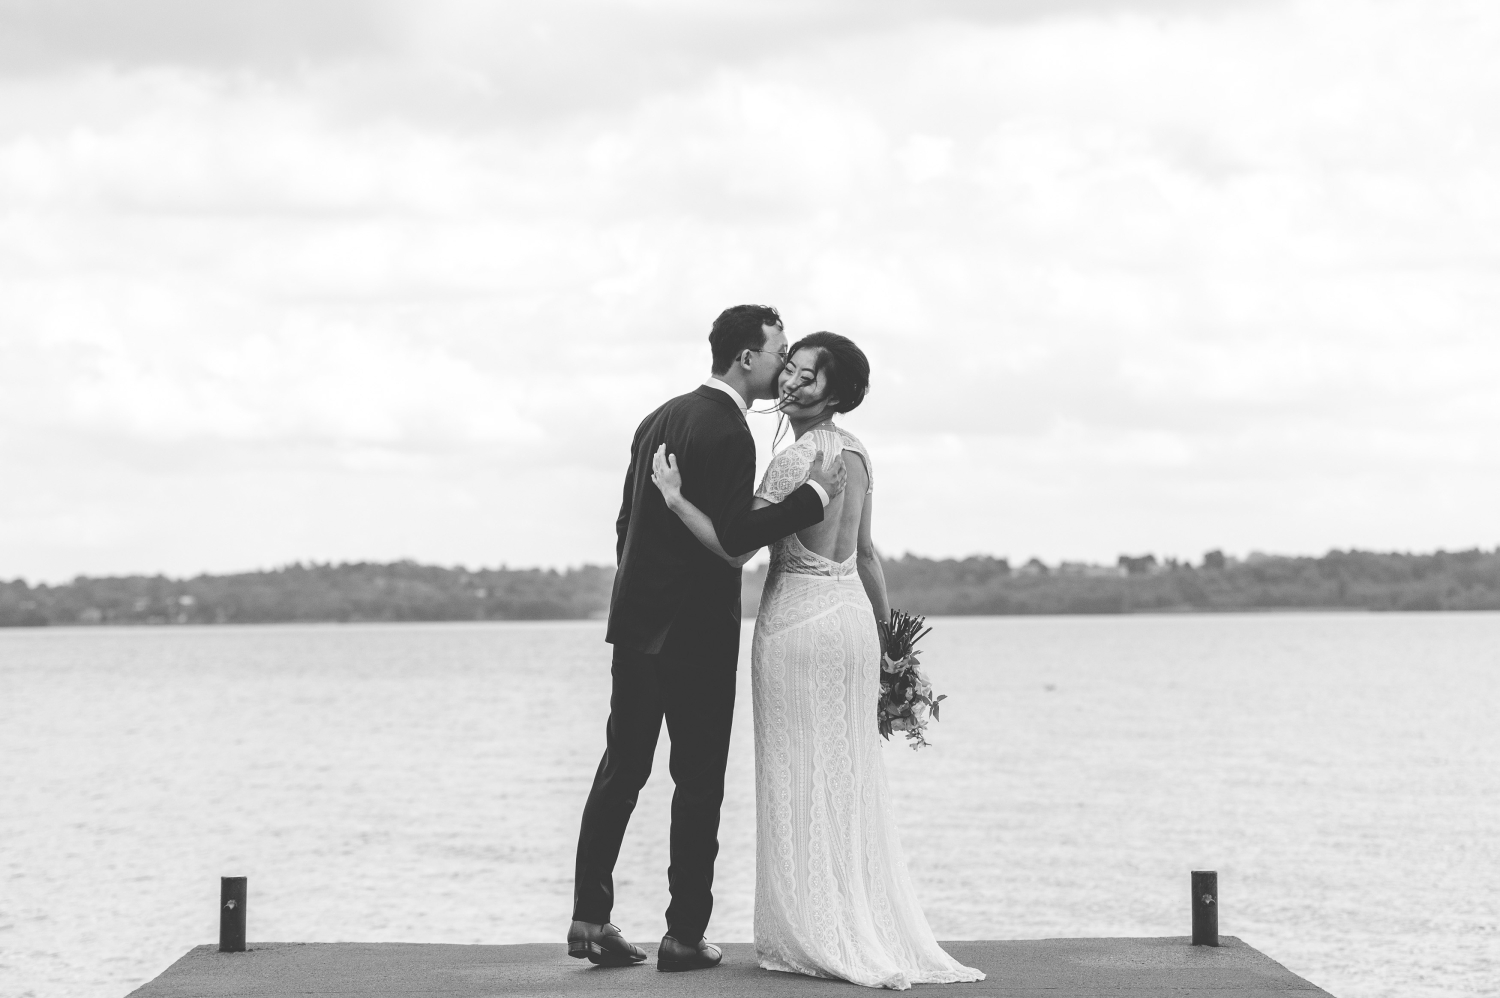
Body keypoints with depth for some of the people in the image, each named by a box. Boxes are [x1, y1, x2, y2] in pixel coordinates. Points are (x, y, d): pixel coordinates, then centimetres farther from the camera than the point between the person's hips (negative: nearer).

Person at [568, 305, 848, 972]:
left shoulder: (660, 419, 13)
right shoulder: (728, 434, -14)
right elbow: (734, 536, -21)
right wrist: (815, 494, -16)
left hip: (636, 622, 8)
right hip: (698, 630, -8)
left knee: (621, 771, 9)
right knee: (699, 783, 0)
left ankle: (590, 921, 7)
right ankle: (685, 935, 2)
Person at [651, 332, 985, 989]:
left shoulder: (799, 460, -16)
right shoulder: (856, 451, 9)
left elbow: (735, 547, -19)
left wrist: (673, 495, -11)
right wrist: (887, 625, 24)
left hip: (799, 616, -8)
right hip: (851, 613, 8)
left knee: (800, 781, 0)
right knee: (851, 781, 13)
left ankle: (816, 939, 4)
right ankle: (875, 932, 16)